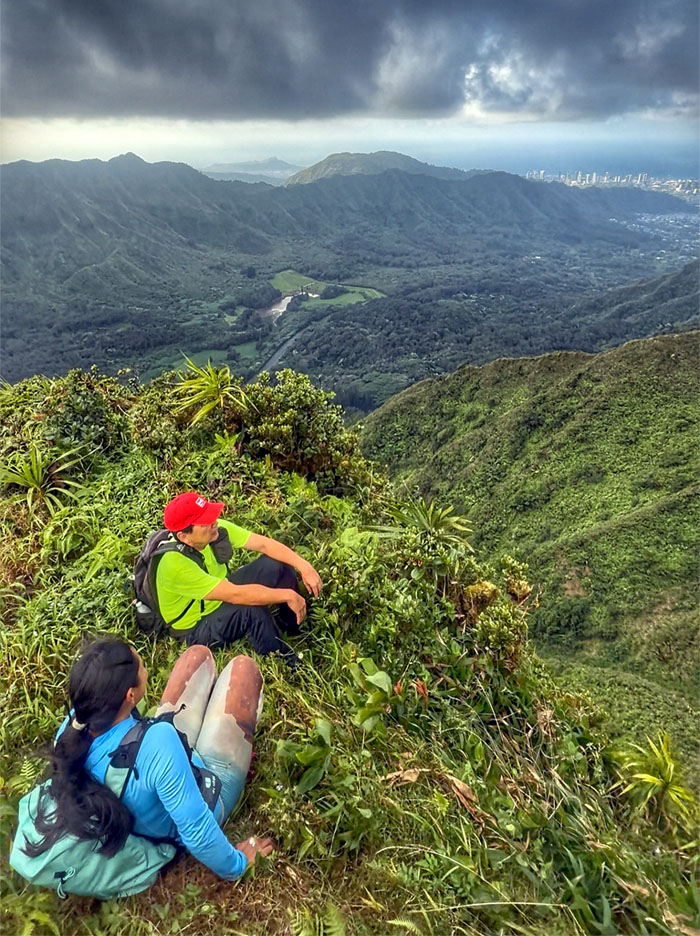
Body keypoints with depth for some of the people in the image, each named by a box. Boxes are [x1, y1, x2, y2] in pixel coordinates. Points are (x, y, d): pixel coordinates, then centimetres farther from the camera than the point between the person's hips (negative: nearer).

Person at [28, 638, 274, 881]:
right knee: (242, 667, 4)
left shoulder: (72, 729, -25)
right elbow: (196, 831, -36)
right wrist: (236, 865, -17)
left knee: (198, 654, 10)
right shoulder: (157, 742, -45)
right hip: (207, 787, -5)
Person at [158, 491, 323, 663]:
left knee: (278, 564, -8)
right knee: (253, 610, -35)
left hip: (222, 596, 7)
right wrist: (288, 595, -33)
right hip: (195, 629, -7)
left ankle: (296, 632, 13)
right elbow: (235, 595, -38)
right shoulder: (176, 565, -37)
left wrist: (304, 566, -28)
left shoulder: (217, 529, -18)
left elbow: (264, 543, -16)